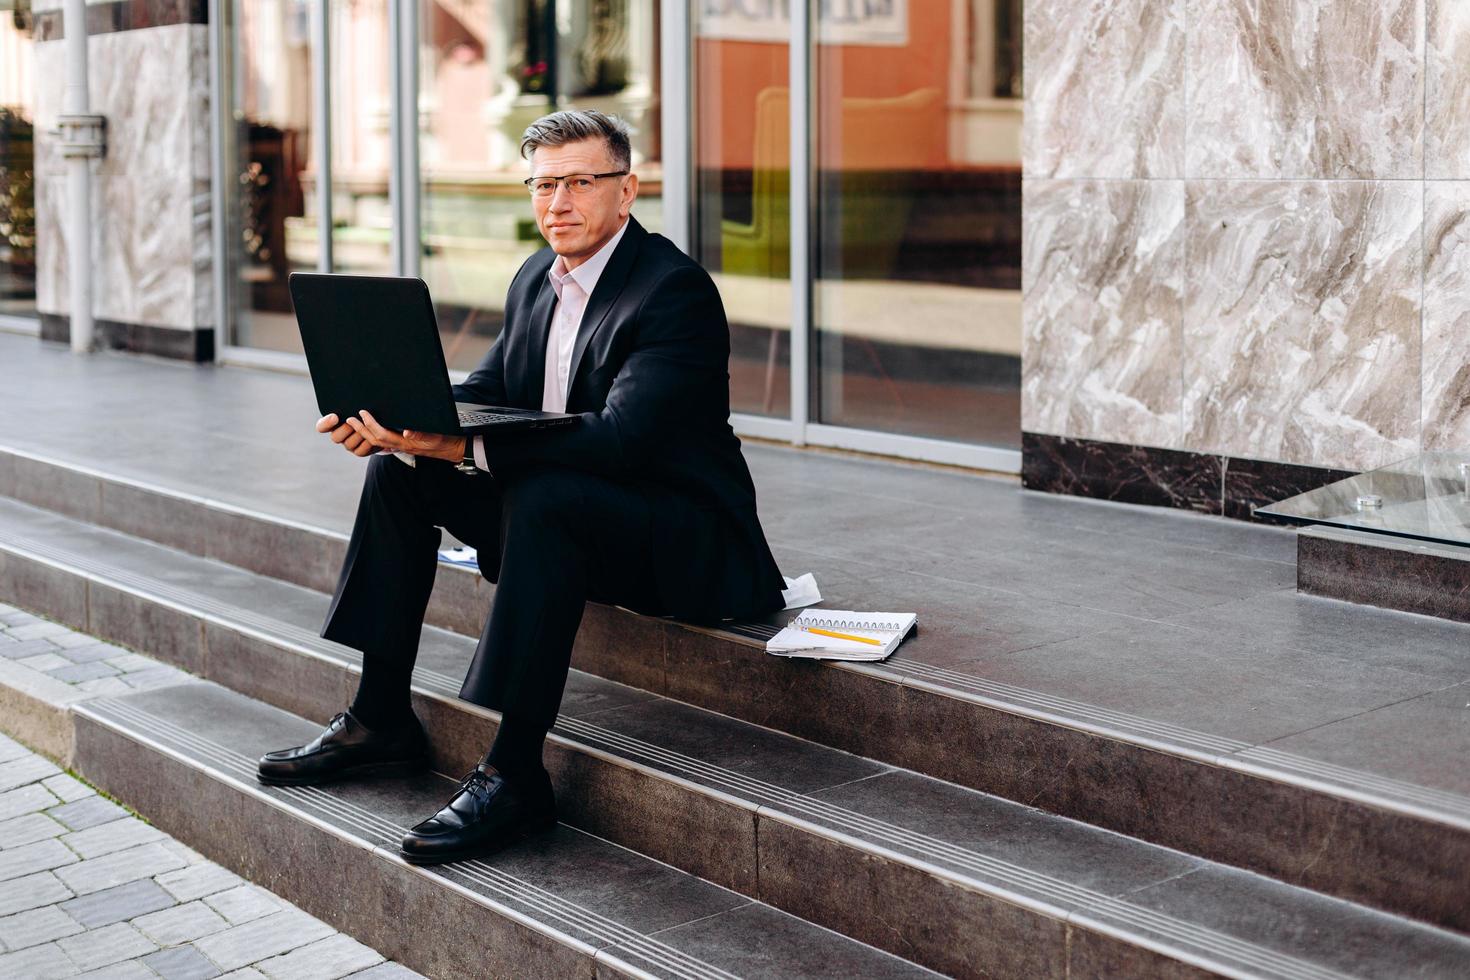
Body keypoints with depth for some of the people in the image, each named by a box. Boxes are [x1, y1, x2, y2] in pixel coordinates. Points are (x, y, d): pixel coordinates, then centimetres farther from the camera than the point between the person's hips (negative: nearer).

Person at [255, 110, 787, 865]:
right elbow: (482, 393, 8)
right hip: (561, 517, 9)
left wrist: (464, 447, -38)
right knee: (397, 469, 2)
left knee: (542, 495, -36)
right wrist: (391, 420, -14)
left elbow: (618, 437, -30)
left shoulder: (675, 288, -18)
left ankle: (513, 773, -32)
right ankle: (380, 719, 5)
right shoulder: (537, 279, 9)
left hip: (685, 539, -9)